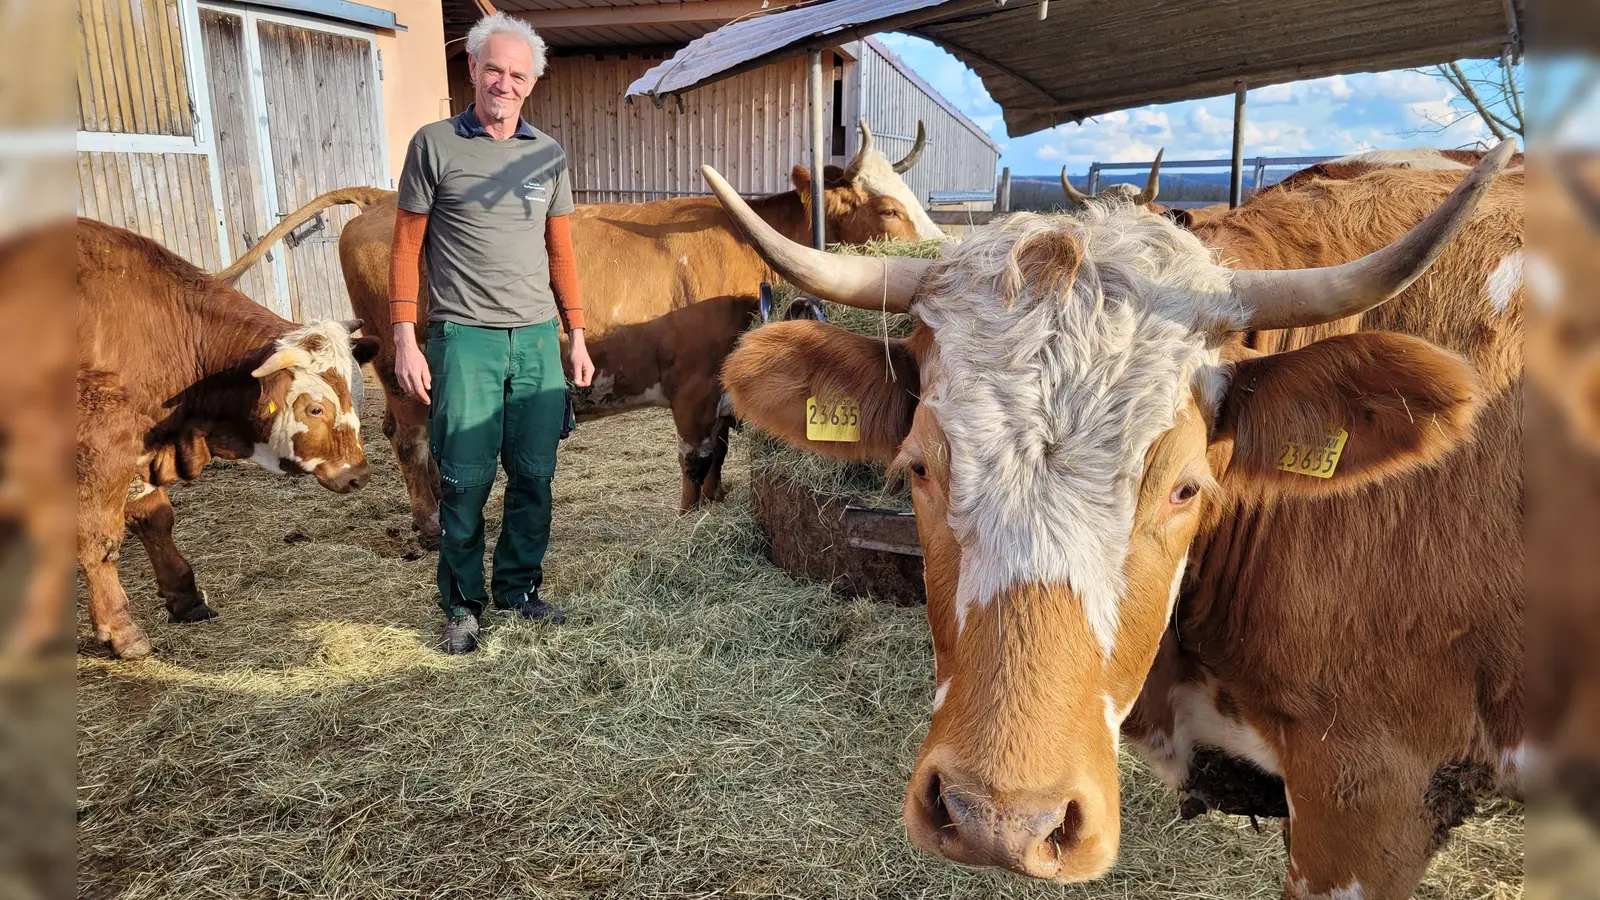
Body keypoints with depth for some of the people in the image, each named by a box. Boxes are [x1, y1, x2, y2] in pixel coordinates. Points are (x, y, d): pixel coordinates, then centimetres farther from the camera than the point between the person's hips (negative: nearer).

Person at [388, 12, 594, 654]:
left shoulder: (548, 155, 11)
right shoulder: (434, 145, 2)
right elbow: (406, 247, 2)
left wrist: (577, 337, 11)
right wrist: (405, 341, -5)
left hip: (538, 337, 3)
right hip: (464, 336, -3)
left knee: (534, 476, 6)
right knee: (465, 479, -1)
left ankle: (519, 588, 24)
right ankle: (462, 605, 15)